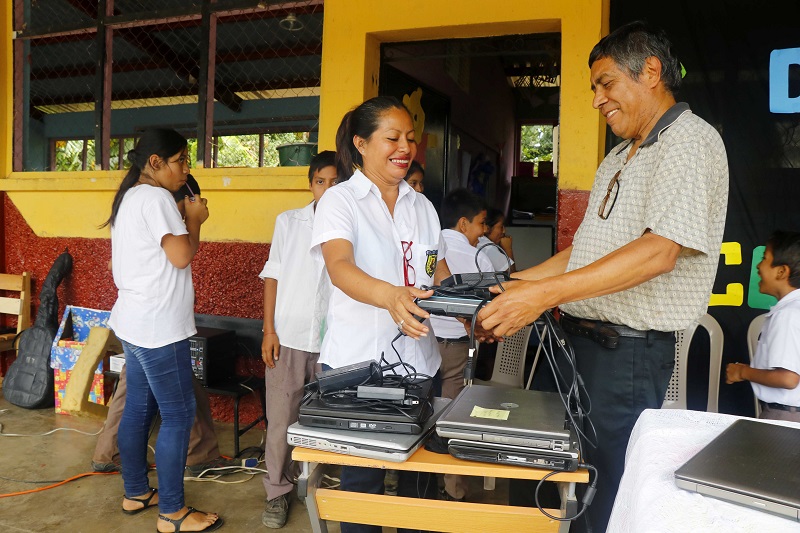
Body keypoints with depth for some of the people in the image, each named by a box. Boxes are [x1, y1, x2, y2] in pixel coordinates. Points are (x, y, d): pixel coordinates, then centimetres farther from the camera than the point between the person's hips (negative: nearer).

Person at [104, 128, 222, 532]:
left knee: (139, 408, 17)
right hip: (158, 327, -10)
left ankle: (136, 493, 30)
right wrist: (195, 219, -6)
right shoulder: (155, 197, -15)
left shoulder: (130, 197, 16)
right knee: (179, 414, -3)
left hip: (134, 322, 10)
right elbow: (182, 254, -21)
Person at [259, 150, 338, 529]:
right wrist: (269, 330, -1)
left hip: (332, 341, 0)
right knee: (281, 419, 6)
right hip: (289, 337, 0)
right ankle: (277, 491, 21)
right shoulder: (289, 221, 4)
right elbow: (273, 275, 5)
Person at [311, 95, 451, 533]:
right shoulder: (340, 201, -5)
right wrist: (390, 295, -43)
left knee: (420, 474, 11)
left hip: (417, 362, 5)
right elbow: (340, 266, -23)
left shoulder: (421, 206, 12)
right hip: (356, 364, -4)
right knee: (362, 479, 7)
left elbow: (439, 272, 14)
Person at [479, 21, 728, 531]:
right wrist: (516, 282, 10)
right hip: (579, 336, 9)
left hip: (628, 352, -8)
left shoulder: (691, 141, -11)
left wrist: (547, 292, -28)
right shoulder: (621, 157, 19)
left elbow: (660, 252, -25)